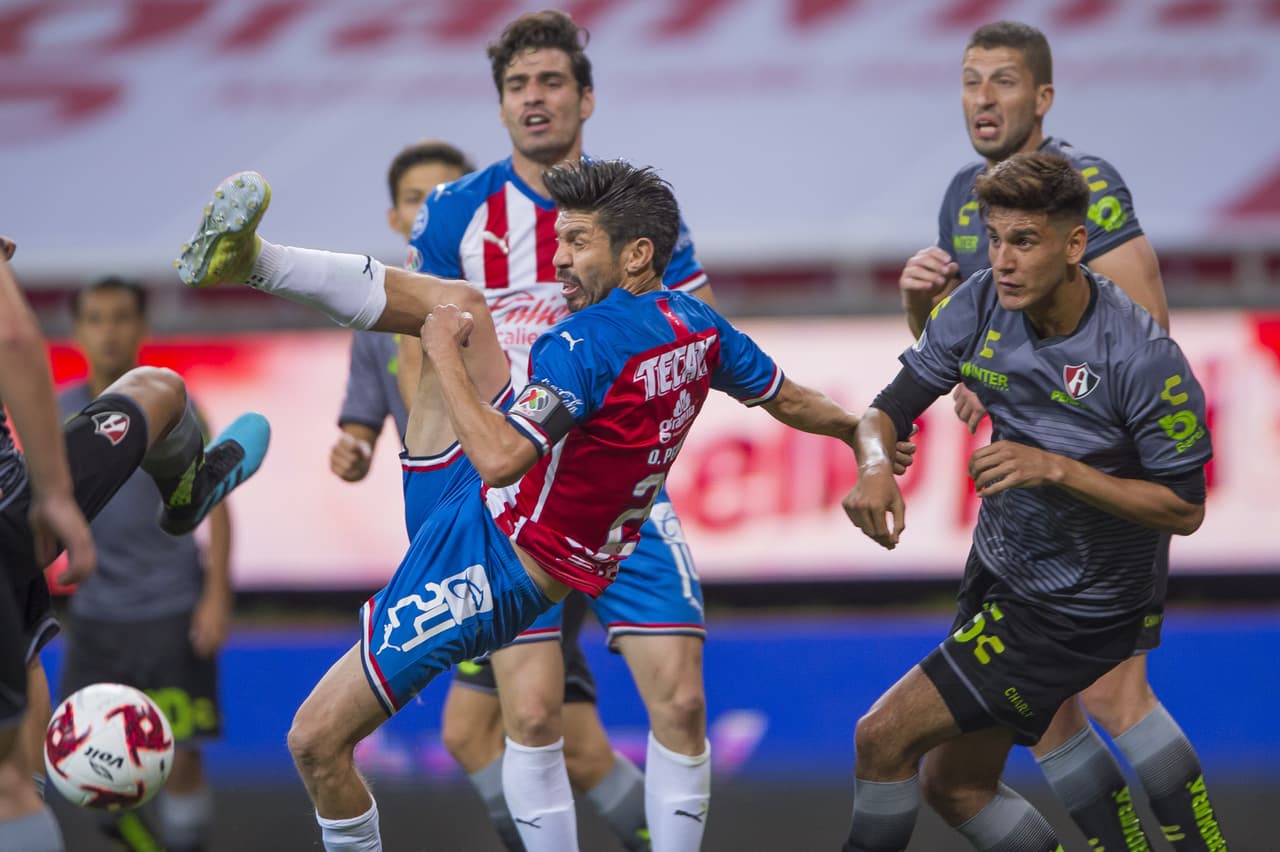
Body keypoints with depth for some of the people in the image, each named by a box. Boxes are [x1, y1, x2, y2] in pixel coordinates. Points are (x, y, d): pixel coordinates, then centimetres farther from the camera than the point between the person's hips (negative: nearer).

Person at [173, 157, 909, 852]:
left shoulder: (588, 343, -28)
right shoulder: (698, 327, -1)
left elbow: (498, 459, -35)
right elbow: (789, 399, 16)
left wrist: (444, 353, -25)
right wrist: (856, 429, 36)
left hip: (483, 562, -10)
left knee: (318, 740, -7)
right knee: (461, 302, 2)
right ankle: (249, 261, -6)